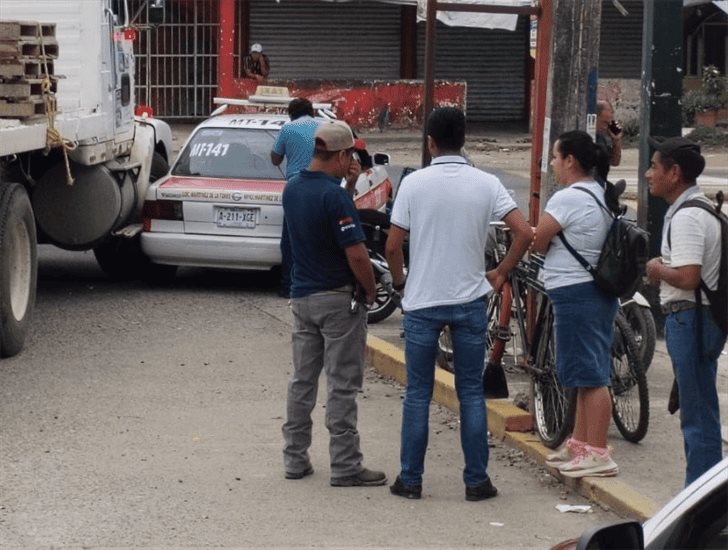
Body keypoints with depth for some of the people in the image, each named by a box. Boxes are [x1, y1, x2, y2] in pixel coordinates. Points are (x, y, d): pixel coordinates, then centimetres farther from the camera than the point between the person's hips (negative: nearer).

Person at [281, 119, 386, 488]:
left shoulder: (292, 189, 4)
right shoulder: (335, 196, -21)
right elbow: (356, 254, -23)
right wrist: (370, 291, -5)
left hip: (301, 295, 8)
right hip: (339, 298, -8)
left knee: (302, 380, 14)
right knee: (343, 385, -2)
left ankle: (295, 458, 19)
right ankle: (345, 466, 1)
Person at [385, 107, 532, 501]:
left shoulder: (414, 183, -7)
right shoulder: (486, 184, -3)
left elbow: (393, 246, -7)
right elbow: (525, 233, -9)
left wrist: (399, 282, 11)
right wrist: (501, 274, 5)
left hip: (422, 302, -1)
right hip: (470, 302, 1)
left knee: (417, 394, 8)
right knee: (471, 393, 9)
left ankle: (410, 479, 12)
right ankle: (476, 481, 10)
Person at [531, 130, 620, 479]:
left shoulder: (568, 199, -17)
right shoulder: (601, 194, 12)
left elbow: (536, 243, -11)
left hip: (575, 294, -10)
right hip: (597, 290, 10)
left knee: (589, 374, -6)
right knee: (587, 373, 17)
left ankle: (597, 454, -3)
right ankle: (580, 443, 27)